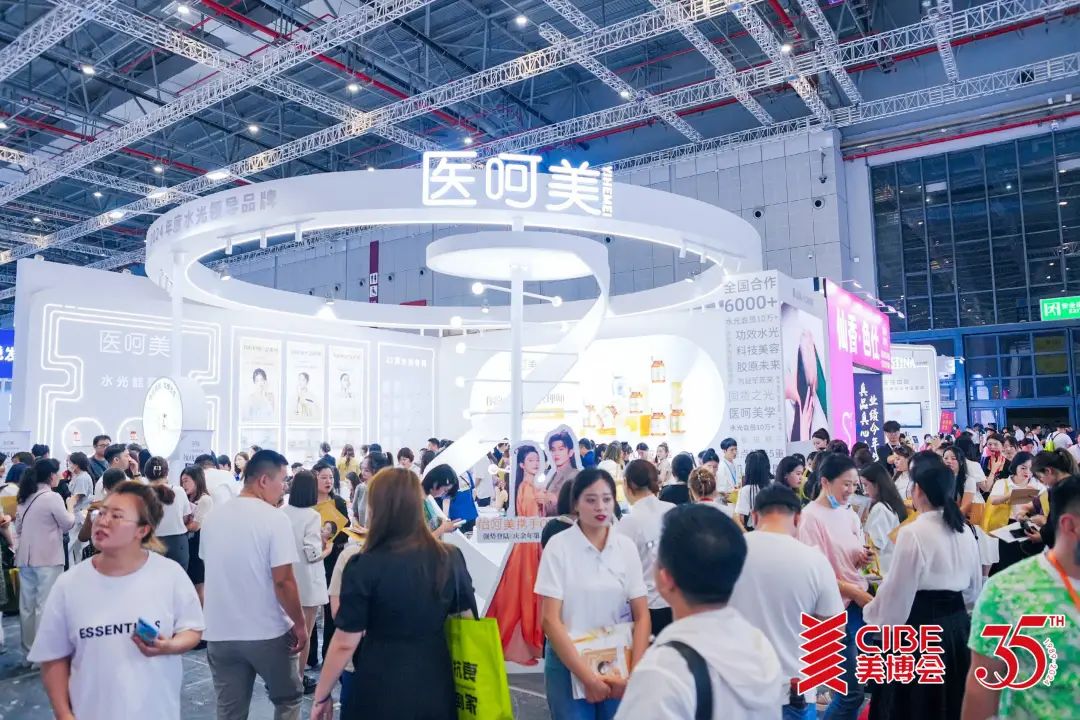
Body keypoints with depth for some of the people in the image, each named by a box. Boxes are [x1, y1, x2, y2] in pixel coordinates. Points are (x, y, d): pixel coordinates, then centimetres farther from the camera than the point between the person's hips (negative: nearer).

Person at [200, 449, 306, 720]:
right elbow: (283, 581, -19)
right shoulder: (275, 519, -17)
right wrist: (299, 623, -7)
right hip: (268, 632, -5)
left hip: (220, 633, 5)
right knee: (288, 698, 17)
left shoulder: (213, 518, 3)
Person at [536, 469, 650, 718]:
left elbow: (642, 616, 0)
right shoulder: (559, 546, -11)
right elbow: (550, 619, -12)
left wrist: (634, 674, -11)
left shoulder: (626, 547, -3)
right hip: (568, 662, -2)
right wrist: (587, 677, -15)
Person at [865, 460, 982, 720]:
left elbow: (897, 590, -13)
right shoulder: (965, 531, 4)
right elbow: (974, 588, 15)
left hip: (920, 627, -7)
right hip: (957, 623, 7)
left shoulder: (912, 532, -18)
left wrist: (870, 610, 3)